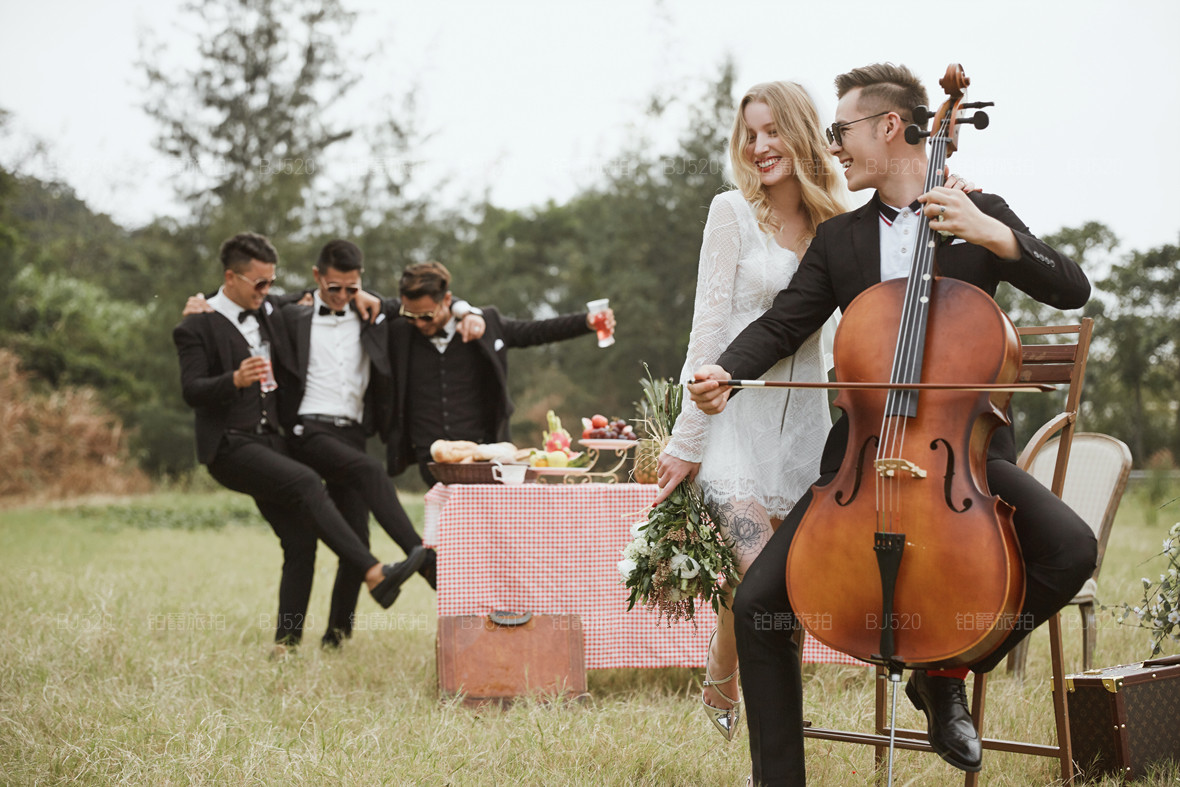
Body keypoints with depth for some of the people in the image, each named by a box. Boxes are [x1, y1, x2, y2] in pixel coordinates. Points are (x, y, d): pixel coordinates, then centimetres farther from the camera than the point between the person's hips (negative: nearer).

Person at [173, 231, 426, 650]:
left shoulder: (270, 312, 16)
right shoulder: (196, 327, -4)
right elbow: (191, 391, -14)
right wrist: (235, 379, -33)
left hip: (270, 442, 8)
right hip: (229, 447, -8)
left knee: (301, 544, -1)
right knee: (305, 482, -30)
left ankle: (286, 644, 3)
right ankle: (375, 573, -36)